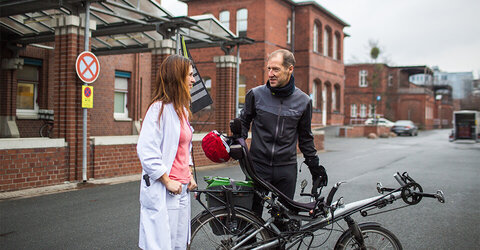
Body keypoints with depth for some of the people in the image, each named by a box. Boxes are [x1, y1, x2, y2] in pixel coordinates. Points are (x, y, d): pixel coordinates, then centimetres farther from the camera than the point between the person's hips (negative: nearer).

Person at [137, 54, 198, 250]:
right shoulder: (159, 108, -13)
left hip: (182, 190, 9)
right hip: (162, 192, -8)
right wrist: (167, 182, -17)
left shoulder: (182, 109, 15)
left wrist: (189, 175, 13)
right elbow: (146, 151, -19)